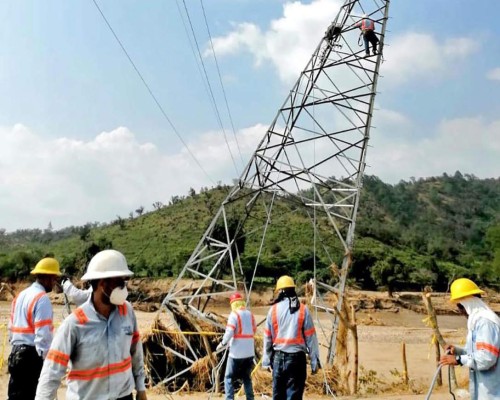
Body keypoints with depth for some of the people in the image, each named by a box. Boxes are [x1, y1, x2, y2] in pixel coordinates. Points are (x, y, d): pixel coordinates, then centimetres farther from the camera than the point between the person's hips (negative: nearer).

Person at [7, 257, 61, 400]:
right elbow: (43, 333, -20)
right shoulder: (42, 298, -15)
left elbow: (11, 326, 17)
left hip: (16, 353, 8)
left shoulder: (20, 295, 13)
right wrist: (47, 358, -15)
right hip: (32, 355, -8)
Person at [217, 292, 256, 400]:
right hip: (250, 352, 6)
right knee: (247, 377, 18)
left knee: (229, 377, 4)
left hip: (237, 352, -6)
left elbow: (229, 332, -17)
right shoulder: (250, 314, 9)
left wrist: (222, 343, -4)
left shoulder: (234, 314, -9)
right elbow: (254, 331, 11)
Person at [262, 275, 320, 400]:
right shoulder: (303, 310, -3)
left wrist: (266, 360, 12)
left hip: (279, 357, 2)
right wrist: (315, 361, 3)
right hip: (297, 357, -2)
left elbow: (267, 337, 4)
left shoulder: (274, 309, 1)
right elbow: (310, 337, -3)